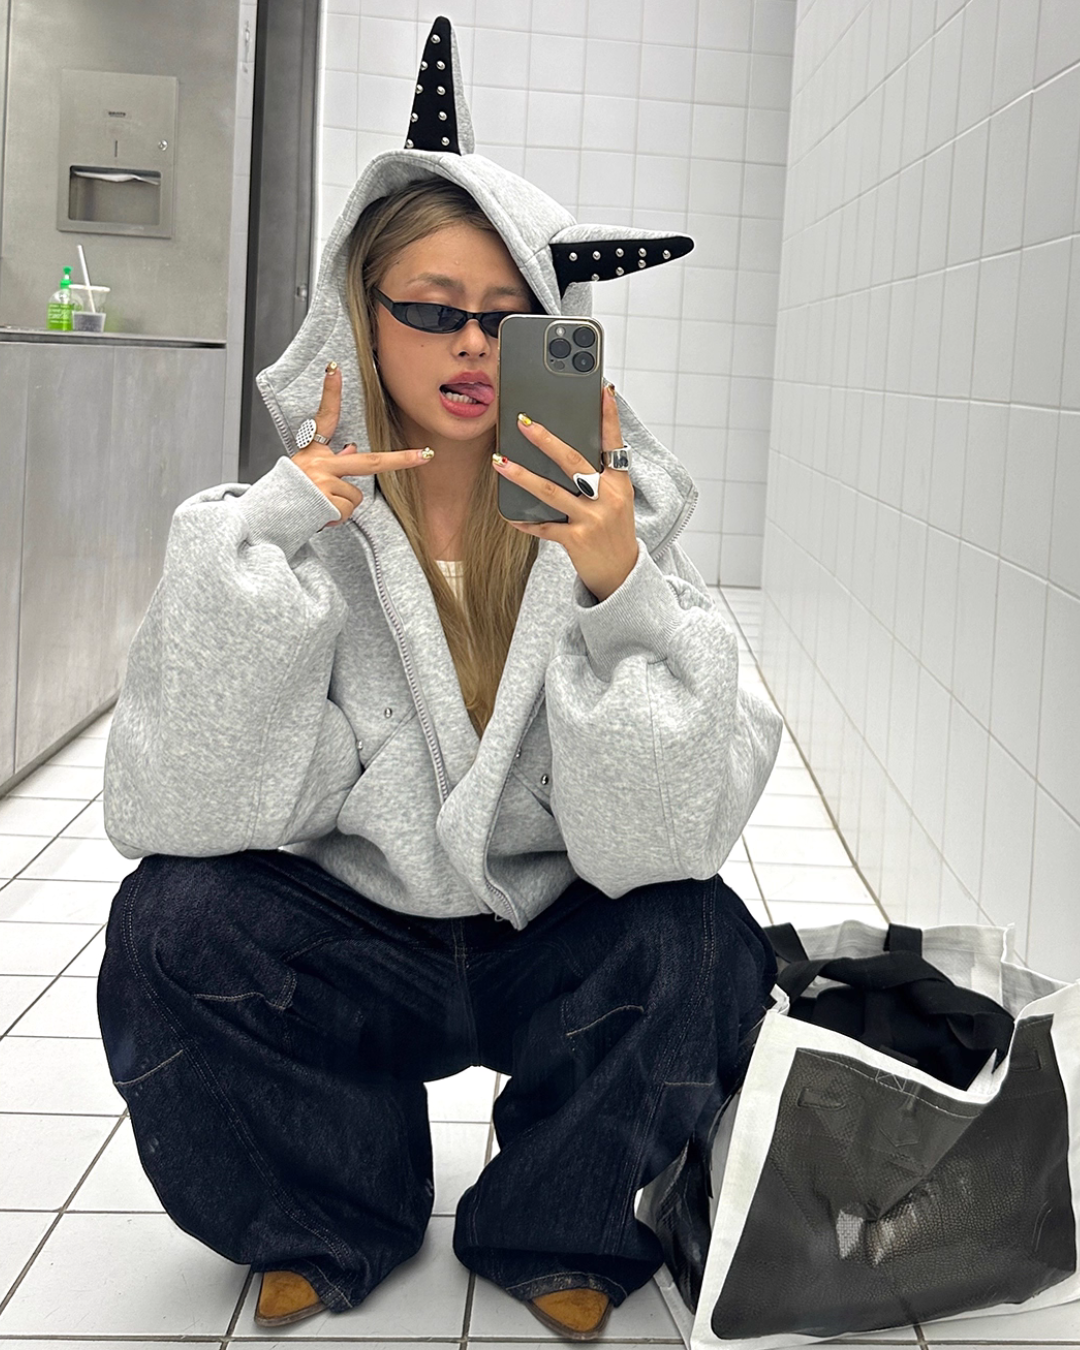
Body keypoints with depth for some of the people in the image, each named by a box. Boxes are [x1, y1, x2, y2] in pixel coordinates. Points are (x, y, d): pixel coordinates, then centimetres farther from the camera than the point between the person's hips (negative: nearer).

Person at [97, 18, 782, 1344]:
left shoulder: (615, 520, -11)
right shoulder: (298, 519, -10)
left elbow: (661, 841, -21)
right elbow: (183, 817, -20)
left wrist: (619, 590, -34)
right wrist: (266, 543, -27)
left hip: (552, 955, 0)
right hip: (347, 955, 1)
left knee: (702, 943, -27)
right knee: (170, 923, -24)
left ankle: (553, 1237, 3)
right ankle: (329, 1225, 5)